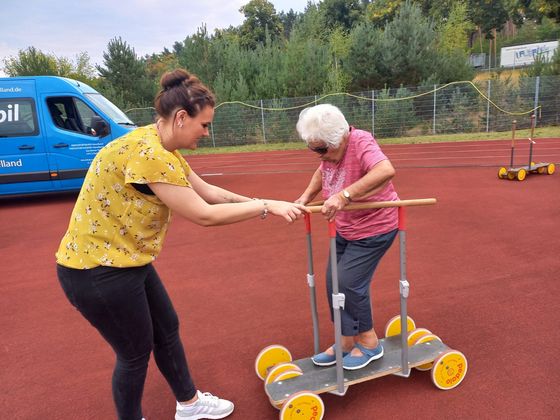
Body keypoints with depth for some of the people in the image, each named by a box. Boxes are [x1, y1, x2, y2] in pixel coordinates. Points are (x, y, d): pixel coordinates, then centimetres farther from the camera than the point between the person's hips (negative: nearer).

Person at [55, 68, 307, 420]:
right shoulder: (146, 153, -29)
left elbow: (206, 191, 9)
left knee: (167, 329, 19)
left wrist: (257, 204, 1)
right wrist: (267, 206, -19)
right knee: (137, 351, 8)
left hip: (128, 260, 10)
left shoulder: (163, 148, 4)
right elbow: (204, 215, -27)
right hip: (98, 270, -9)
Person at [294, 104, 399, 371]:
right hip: (345, 228, 8)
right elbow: (322, 172, 16)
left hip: (374, 228, -8)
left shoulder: (361, 143, -27)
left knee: (349, 284, -9)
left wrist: (344, 195, -52)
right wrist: (306, 196, 1)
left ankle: (369, 343, 16)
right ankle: (347, 343, 26)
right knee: (334, 283, 9)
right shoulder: (331, 148, -5)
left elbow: (386, 171, -47)